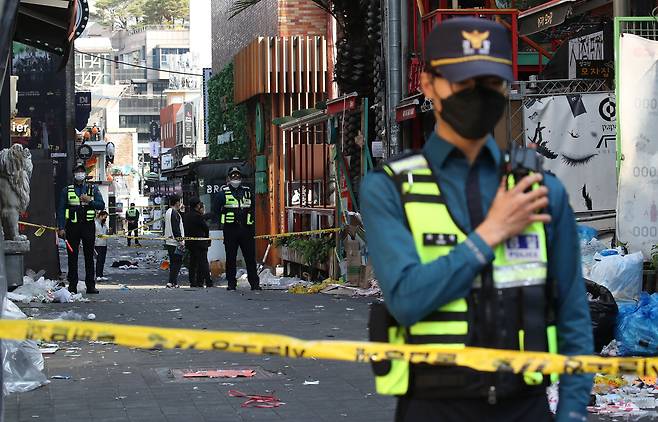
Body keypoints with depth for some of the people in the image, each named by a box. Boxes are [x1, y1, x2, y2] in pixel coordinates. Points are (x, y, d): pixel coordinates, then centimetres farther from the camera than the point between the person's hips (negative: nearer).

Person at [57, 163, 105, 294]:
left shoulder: (93, 189, 12)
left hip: (88, 226, 0)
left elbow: (102, 205, 4)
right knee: (72, 256, 0)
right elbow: (61, 210, 5)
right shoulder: (66, 190, 10)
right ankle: (72, 285, 3)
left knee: (89, 256, 0)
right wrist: (61, 228, -5)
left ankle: (90, 285, 2)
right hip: (72, 226, 0)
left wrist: (90, 200, -12)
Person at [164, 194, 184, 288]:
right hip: (175, 242, -10)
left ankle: (174, 281, 14)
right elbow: (176, 228, -19)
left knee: (173, 262, 13)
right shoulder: (175, 213, -14)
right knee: (177, 262, -8)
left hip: (169, 241, 10)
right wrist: (180, 241, -18)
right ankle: (172, 282, -13)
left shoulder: (168, 212, 16)